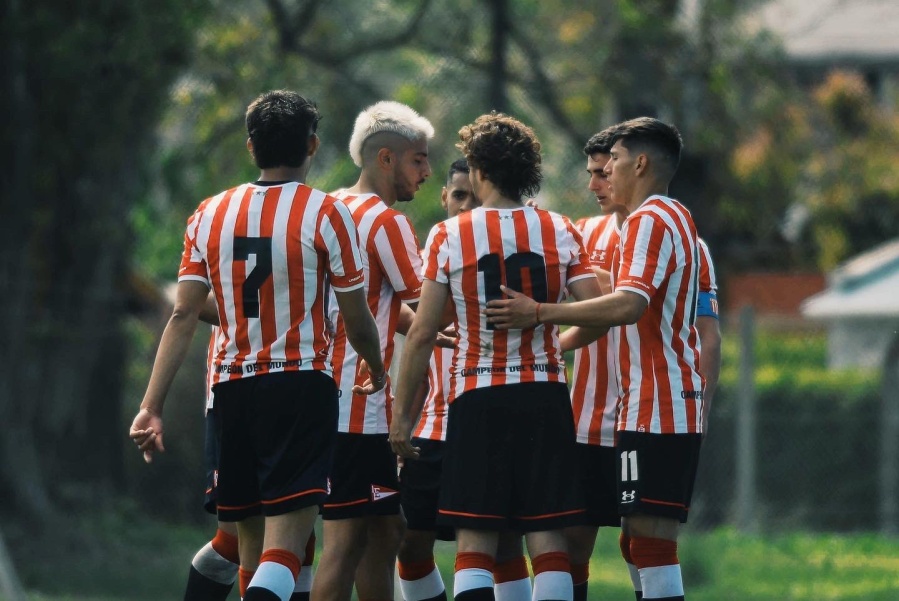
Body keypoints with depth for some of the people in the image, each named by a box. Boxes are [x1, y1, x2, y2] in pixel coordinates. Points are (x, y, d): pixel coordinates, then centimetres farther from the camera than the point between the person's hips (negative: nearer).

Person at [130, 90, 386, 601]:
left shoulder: (211, 214, 7)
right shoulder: (326, 213, -4)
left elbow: (184, 316, 1)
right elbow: (357, 321, 0)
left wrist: (152, 404, 0)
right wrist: (378, 370, 20)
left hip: (233, 387, 5)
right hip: (302, 383, -4)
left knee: (252, 548, 15)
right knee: (283, 551, -12)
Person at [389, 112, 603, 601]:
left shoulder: (448, 237, -3)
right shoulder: (559, 231, 3)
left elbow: (422, 332, -4)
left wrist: (401, 412, 2)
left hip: (477, 397, -2)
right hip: (545, 395, 2)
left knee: (474, 543, -1)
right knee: (547, 538, 4)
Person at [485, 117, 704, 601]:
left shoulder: (650, 220, -11)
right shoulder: (676, 218, 20)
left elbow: (628, 305, -25)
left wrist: (540, 313, -24)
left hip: (654, 411, -10)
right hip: (678, 410, 10)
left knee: (650, 541, -12)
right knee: (641, 543, 11)